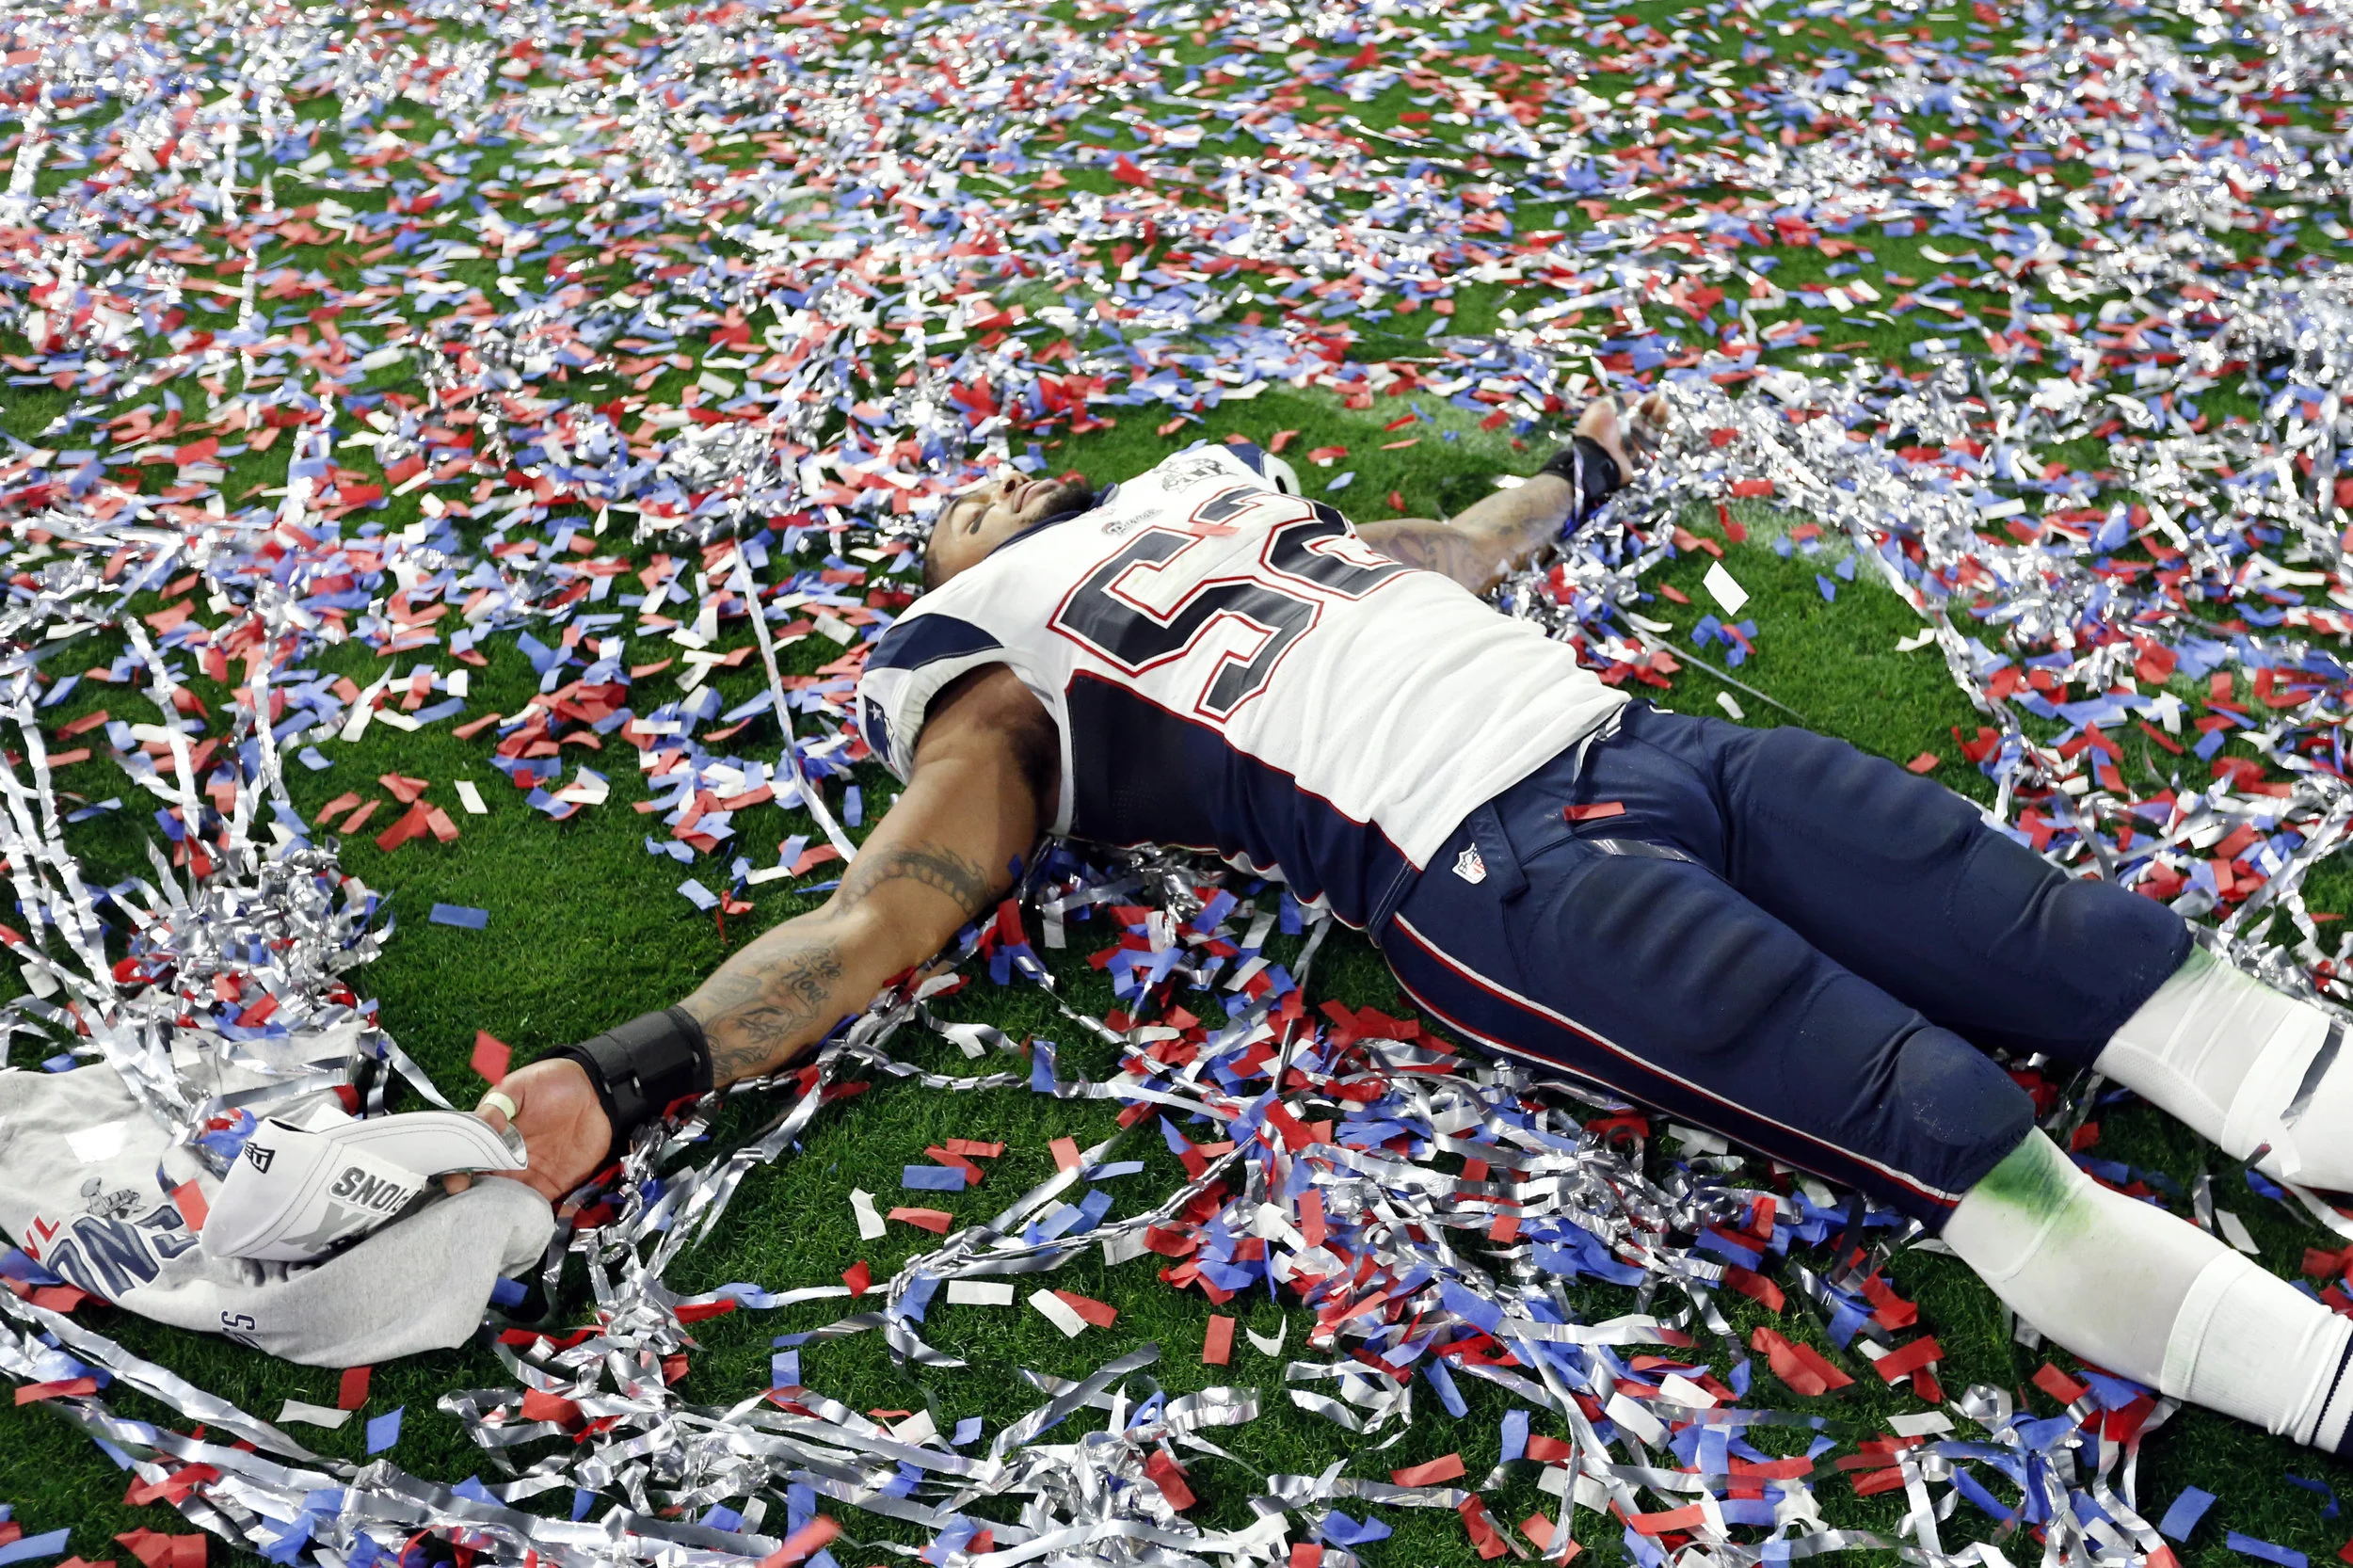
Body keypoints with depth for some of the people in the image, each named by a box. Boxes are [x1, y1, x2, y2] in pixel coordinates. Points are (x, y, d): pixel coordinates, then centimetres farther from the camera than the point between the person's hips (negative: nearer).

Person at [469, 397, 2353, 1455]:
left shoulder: (1221, 492, 28)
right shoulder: (1001, 674, 11)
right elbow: (890, 907, 1)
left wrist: (1577, 476, 56)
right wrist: (627, 1073, -12)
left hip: (1661, 738, 6)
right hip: (1502, 873, -6)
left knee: (2105, 953, -5)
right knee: (1948, 1123, -23)